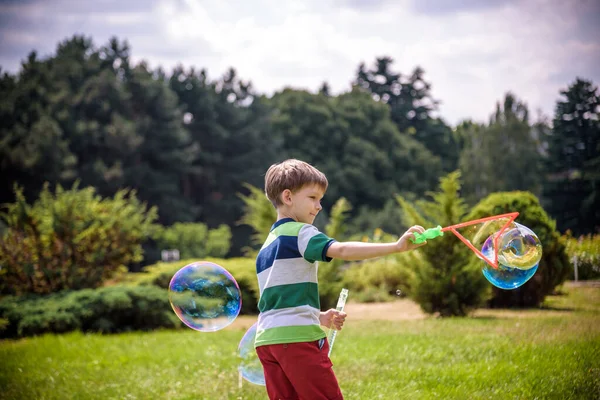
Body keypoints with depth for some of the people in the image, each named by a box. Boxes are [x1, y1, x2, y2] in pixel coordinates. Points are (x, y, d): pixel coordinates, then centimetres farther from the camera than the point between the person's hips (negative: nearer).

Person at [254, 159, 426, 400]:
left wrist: (318, 317, 16)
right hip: (296, 336, -8)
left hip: (267, 339, 8)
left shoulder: (267, 246, 22)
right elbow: (342, 250, -23)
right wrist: (396, 246, -30)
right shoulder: (299, 233, -5)